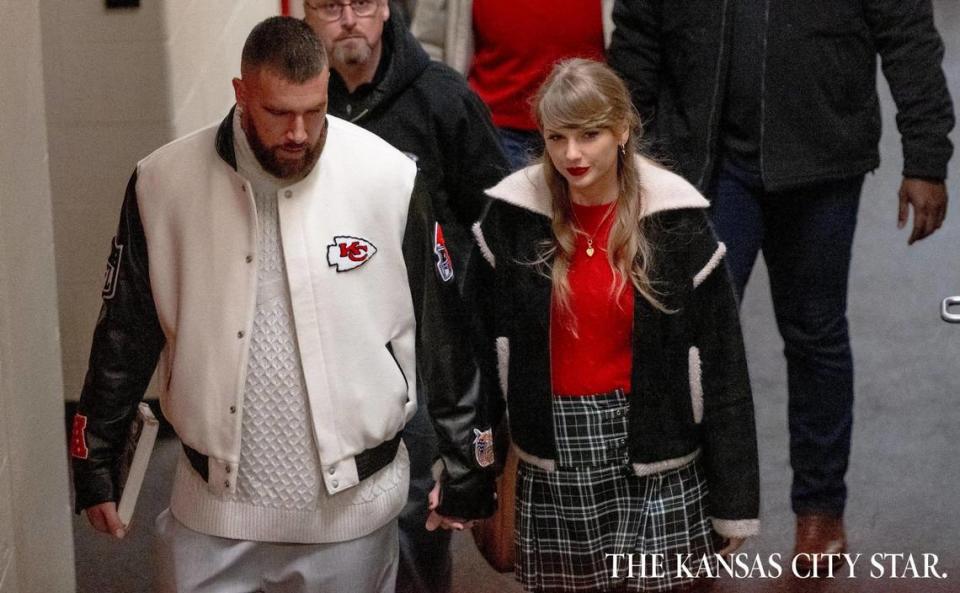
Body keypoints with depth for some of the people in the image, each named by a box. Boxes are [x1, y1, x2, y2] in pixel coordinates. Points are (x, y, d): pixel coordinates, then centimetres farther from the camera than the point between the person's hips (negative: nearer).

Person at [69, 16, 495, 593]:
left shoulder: (390, 181, -10)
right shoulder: (165, 183, -6)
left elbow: (441, 333, -1)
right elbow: (127, 334, 5)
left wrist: (468, 471, 4)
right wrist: (96, 467, 10)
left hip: (352, 504, -1)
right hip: (214, 507, 1)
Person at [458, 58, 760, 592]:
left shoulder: (676, 221, -7)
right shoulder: (512, 219, -3)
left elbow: (722, 367, -4)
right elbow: (481, 353, 2)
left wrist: (734, 501, -3)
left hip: (652, 465, -1)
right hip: (552, 457, 2)